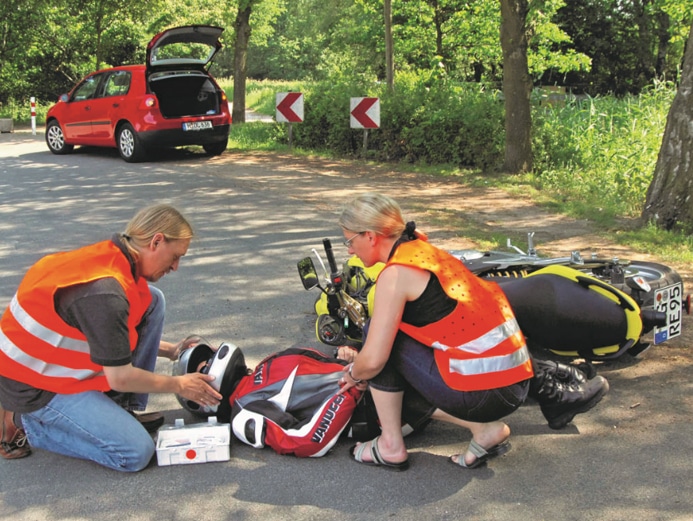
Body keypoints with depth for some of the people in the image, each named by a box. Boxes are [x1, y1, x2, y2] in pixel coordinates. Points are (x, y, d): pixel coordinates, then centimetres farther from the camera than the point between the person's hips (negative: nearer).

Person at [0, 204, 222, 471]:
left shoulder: (110, 256, -2)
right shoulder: (104, 291, -31)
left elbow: (113, 334, 16)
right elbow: (120, 378, -24)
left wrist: (170, 350, 14)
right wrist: (178, 384, -9)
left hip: (60, 362, 9)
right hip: (36, 387, -9)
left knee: (152, 301, 0)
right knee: (136, 453, -13)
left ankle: (124, 410, 6)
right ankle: (23, 424, 0)